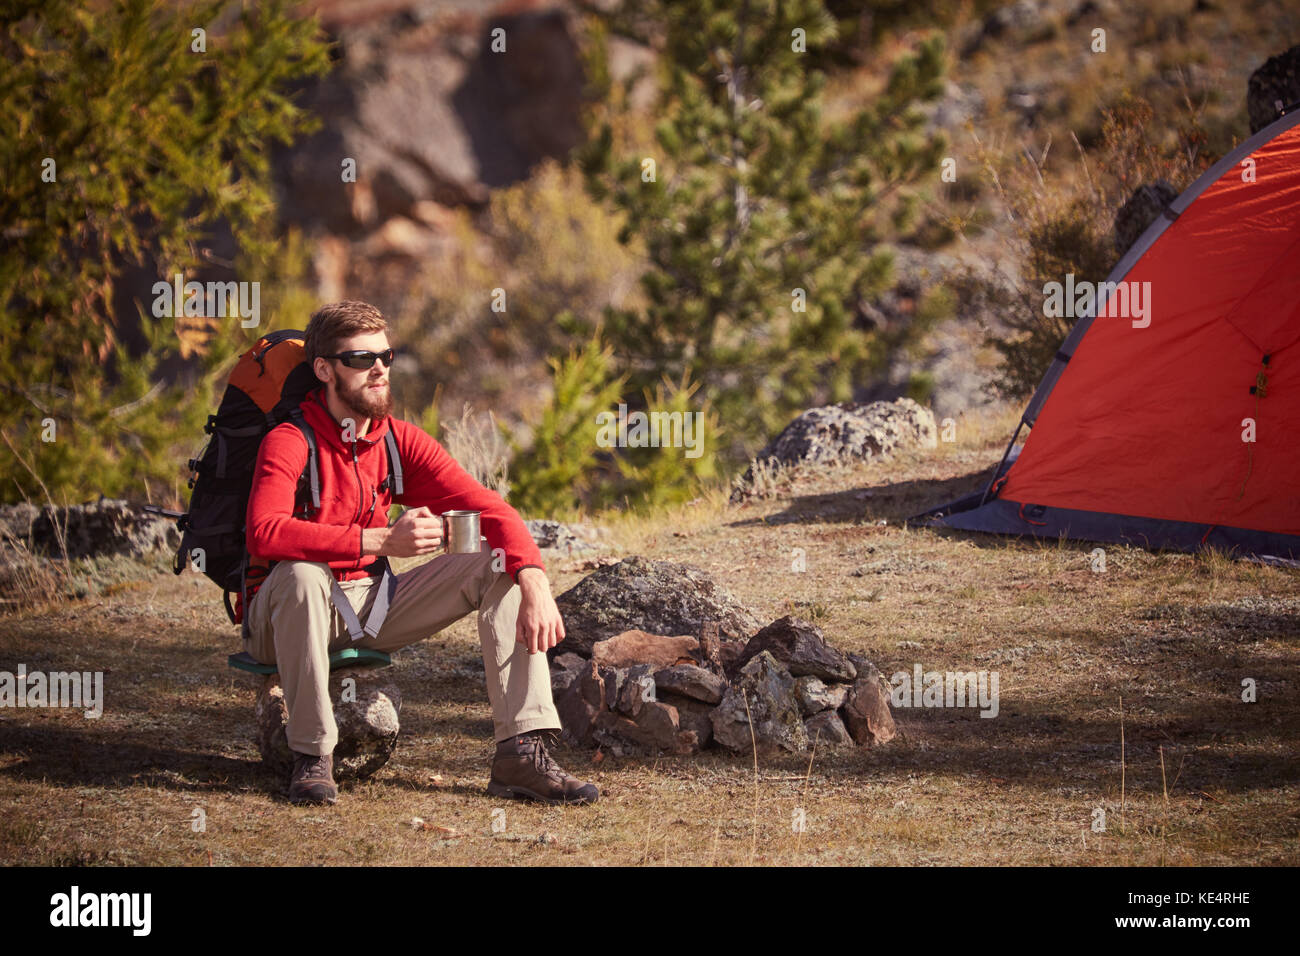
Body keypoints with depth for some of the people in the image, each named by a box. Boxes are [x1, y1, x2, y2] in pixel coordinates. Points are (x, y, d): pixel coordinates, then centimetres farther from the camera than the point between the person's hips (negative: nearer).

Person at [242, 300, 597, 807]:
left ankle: (523, 752, -18)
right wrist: (381, 542, -42)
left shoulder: (400, 441, 1)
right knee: (303, 574, -41)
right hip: (284, 614, -6)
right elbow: (266, 532, -36)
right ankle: (311, 756, -26)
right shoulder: (291, 442, -17)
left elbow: (489, 508, -5)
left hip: (372, 604, 6)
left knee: (501, 566, -7)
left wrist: (536, 587, -23)